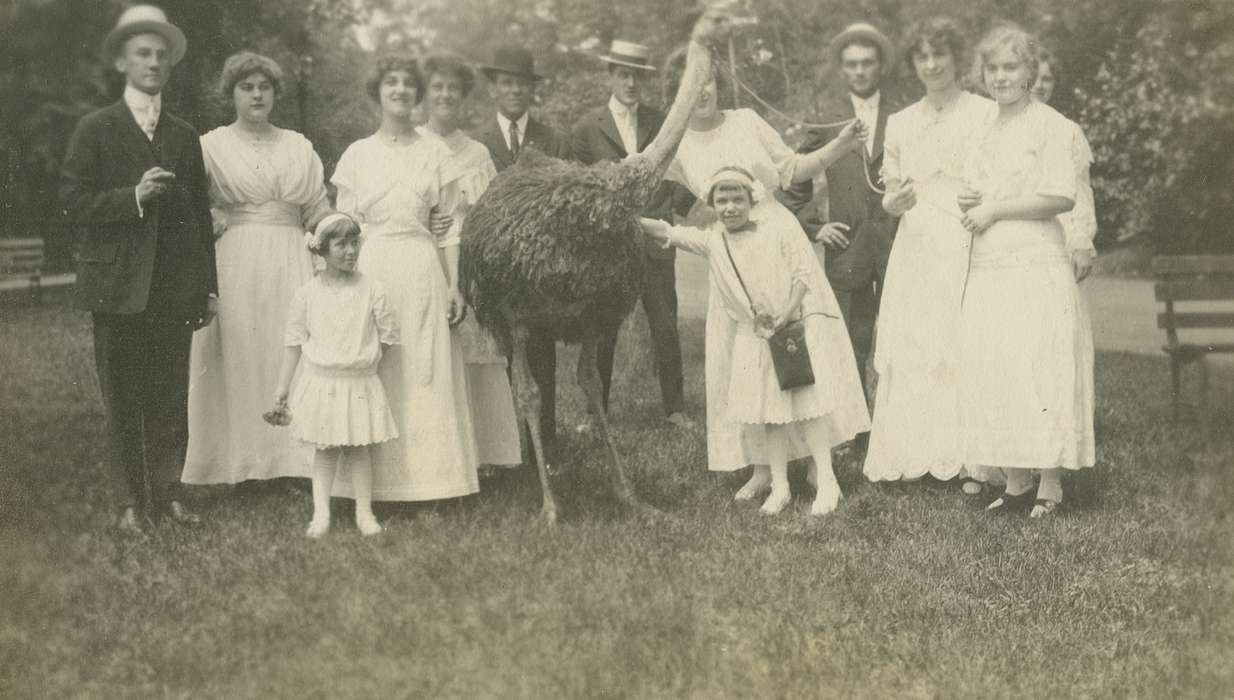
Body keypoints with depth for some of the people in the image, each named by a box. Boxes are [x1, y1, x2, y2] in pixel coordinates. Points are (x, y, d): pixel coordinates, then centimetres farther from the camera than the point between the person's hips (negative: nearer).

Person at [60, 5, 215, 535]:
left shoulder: (185, 135, 13)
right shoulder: (95, 130, 3)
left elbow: (200, 213, 13)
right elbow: (73, 201, -4)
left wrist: (209, 286, 10)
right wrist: (133, 196, -18)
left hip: (175, 287, 3)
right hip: (118, 287, -3)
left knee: (171, 397, 6)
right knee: (123, 401, 4)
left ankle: (167, 491, 16)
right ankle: (131, 501, 12)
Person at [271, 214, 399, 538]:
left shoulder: (370, 289, -2)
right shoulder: (308, 293, -2)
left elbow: (388, 335, 5)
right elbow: (294, 341, 3)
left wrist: (365, 364, 1)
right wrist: (282, 388, 3)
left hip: (360, 384, 0)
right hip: (320, 383, 0)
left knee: (359, 448, 7)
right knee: (325, 449, 3)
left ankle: (364, 513, 14)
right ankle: (320, 514, 7)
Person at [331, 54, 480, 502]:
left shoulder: (435, 153, 9)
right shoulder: (357, 154, 7)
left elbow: (446, 227, 8)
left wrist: (454, 285, 3)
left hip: (423, 271, 0)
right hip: (370, 268, 0)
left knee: (426, 373, 0)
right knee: (373, 375, 0)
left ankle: (427, 478, 7)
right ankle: (373, 480, 7)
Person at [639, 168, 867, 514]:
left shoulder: (779, 231, -7)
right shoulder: (712, 241, 3)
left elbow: (805, 273, -10)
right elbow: (668, 232, -4)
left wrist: (785, 316, -17)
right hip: (755, 338, 4)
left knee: (808, 403, -7)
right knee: (770, 411, 4)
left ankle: (825, 481, 0)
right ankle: (779, 486, 10)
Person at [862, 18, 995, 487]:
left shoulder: (985, 114, 3)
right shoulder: (900, 123, 15)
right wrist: (895, 202, -6)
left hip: (970, 249, -4)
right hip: (915, 250, 4)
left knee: (966, 350, -7)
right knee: (908, 347, -2)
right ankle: (915, 453, 3)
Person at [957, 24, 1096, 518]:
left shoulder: (1051, 126, -3)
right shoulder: (982, 133, 18)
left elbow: (1062, 198, -11)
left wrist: (993, 209, -8)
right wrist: (968, 202, 1)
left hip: (1037, 268, -6)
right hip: (987, 272, 7)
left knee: (1038, 376, -6)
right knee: (989, 379, 2)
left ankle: (1050, 486, 1)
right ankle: (1015, 484, 10)